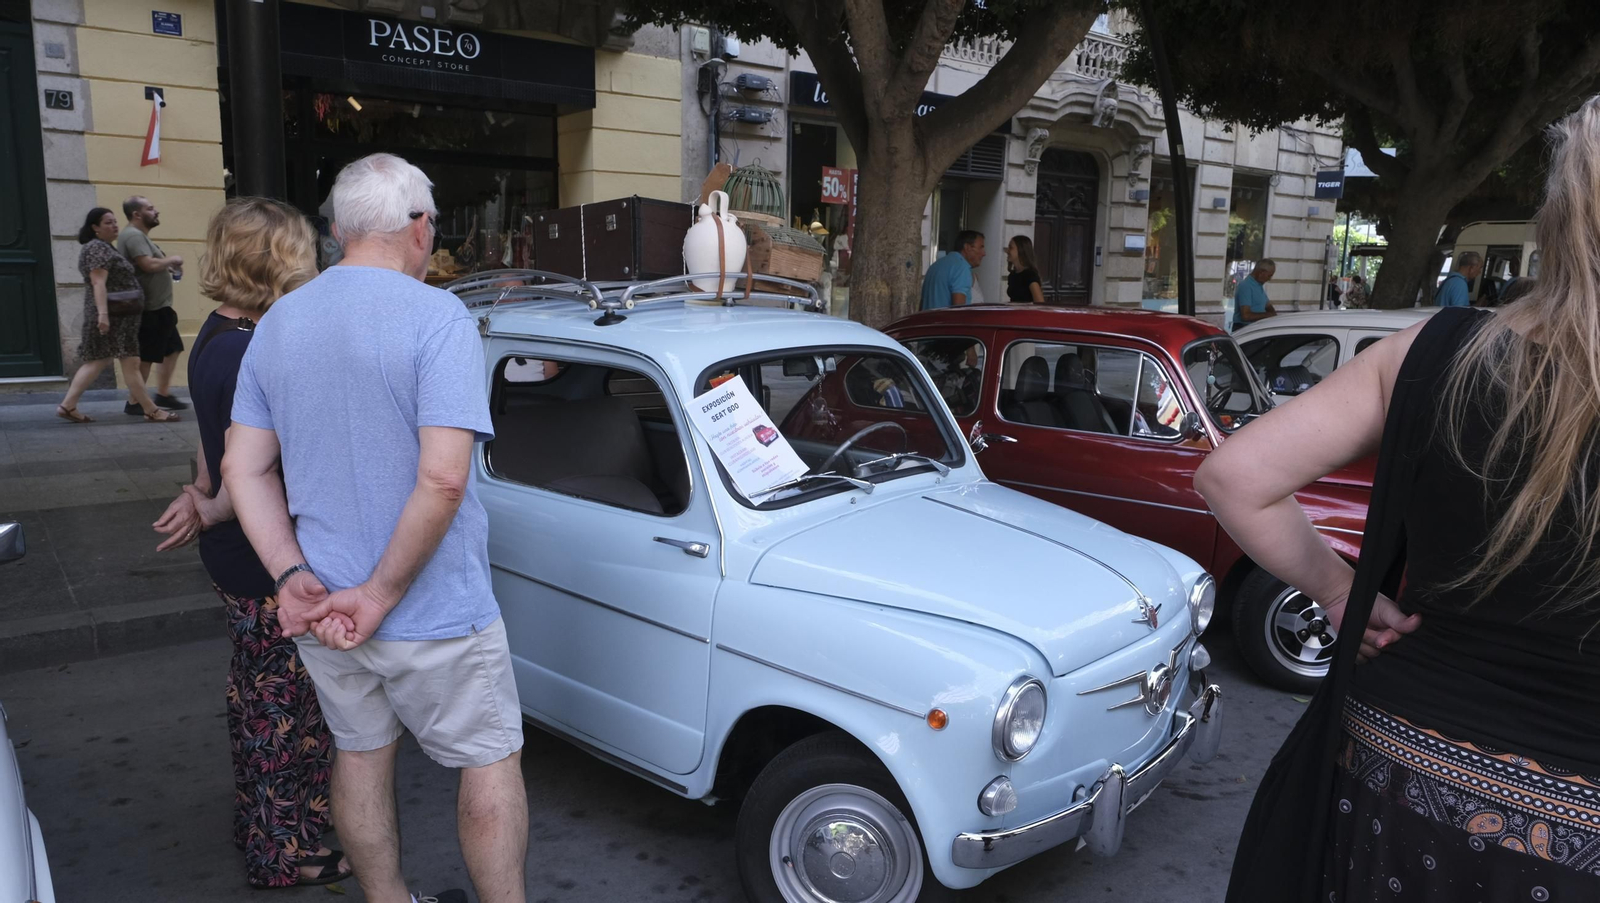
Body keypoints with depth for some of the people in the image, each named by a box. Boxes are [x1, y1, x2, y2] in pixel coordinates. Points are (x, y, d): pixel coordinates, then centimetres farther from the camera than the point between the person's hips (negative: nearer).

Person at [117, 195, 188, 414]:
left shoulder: (139, 236, 19)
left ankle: (163, 394, 23)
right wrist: (172, 260, -10)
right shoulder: (133, 235, -15)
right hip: (149, 310, -11)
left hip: (158, 308, 11)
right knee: (146, 357, -5)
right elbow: (149, 265, -26)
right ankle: (134, 403, 1)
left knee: (172, 349, 16)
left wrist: (169, 268, 9)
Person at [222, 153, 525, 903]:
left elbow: (244, 468, 4)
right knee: (491, 763, 11)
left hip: (320, 612, 7)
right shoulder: (436, 316, -17)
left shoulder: (276, 325, 5)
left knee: (360, 755, 22)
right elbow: (442, 479, -26)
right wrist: (381, 595, -17)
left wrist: (293, 576, -4)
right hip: (434, 616, -6)